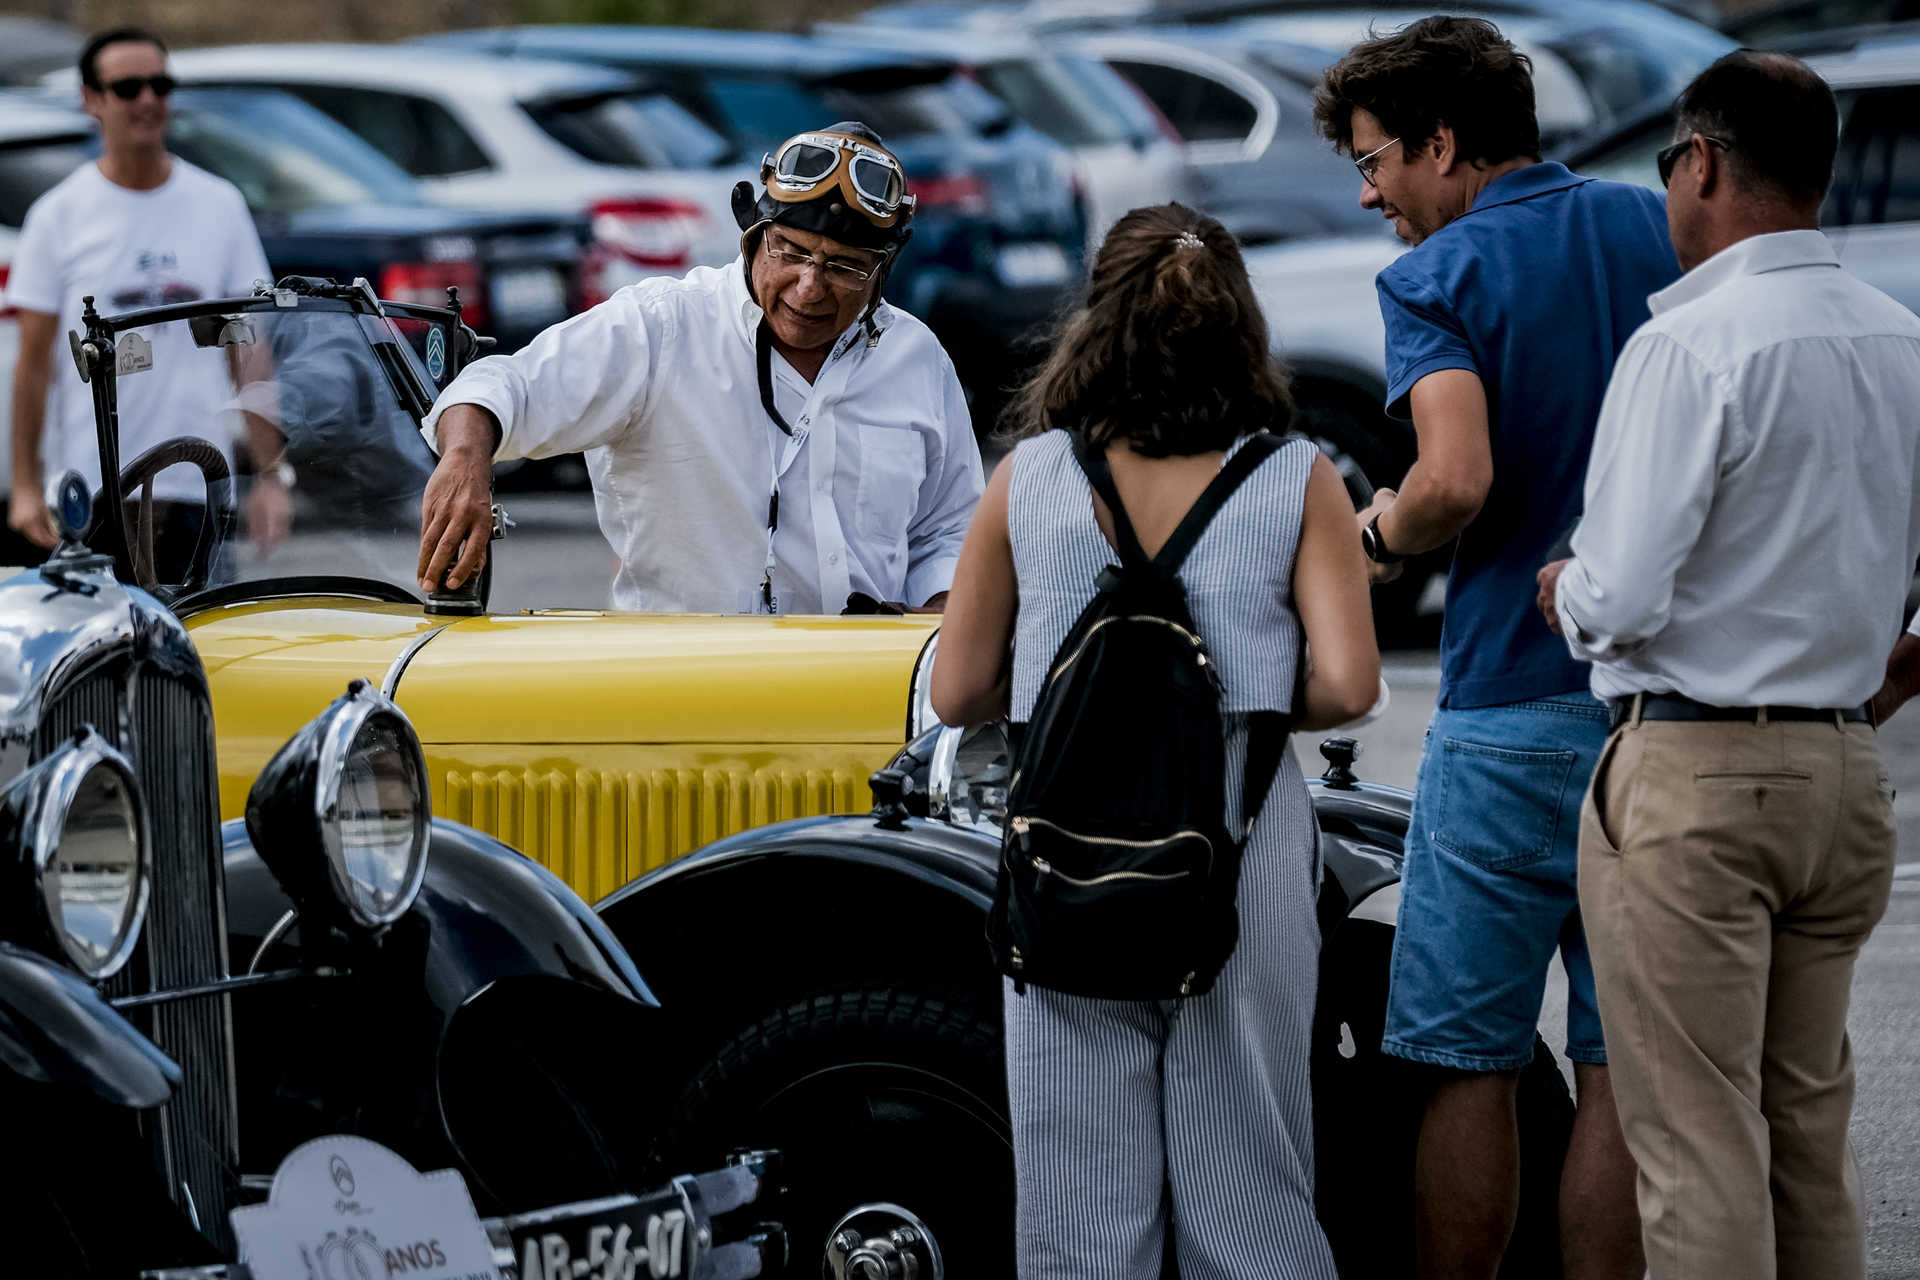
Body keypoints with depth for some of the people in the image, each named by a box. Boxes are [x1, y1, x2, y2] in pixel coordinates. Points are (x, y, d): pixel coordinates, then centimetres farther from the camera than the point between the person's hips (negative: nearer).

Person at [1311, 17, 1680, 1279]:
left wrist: (1380, 532, -2)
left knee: (1472, 1063, 3)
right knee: (1625, 1066, 6)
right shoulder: (1658, 231, 9)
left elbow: (1457, 481, -22)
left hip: (1515, 707, -5)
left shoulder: (1440, 275, -7)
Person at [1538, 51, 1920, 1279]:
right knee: (1810, 1125, 14)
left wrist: (1568, 589, 2)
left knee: (1697, 1137, -4)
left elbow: (1621, 599, -18)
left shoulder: (1691, 347, -15)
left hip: (1693, 768, -7)